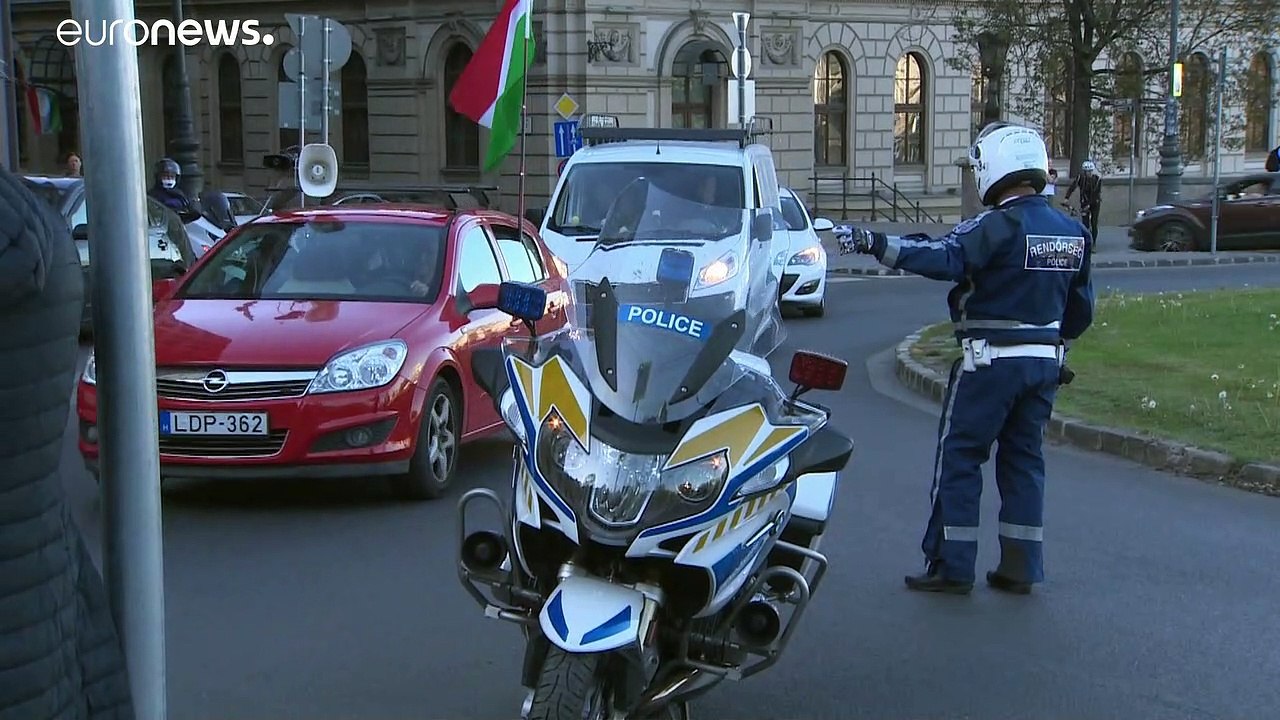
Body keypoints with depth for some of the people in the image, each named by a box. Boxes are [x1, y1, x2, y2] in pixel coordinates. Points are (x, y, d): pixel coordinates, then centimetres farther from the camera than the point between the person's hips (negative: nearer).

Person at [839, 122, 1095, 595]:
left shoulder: (1000, 226, -16)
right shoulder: (1072, 232, 9)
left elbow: (945, 257, -30)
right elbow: (1081, 309, 16)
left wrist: (878, 245, -36)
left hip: (991, 360, -7)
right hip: (1045, 361, 7)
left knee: (959, 457, 1)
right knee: (1024, 459, 13)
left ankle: (951, 566, 2)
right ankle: (1020, 568, 15)